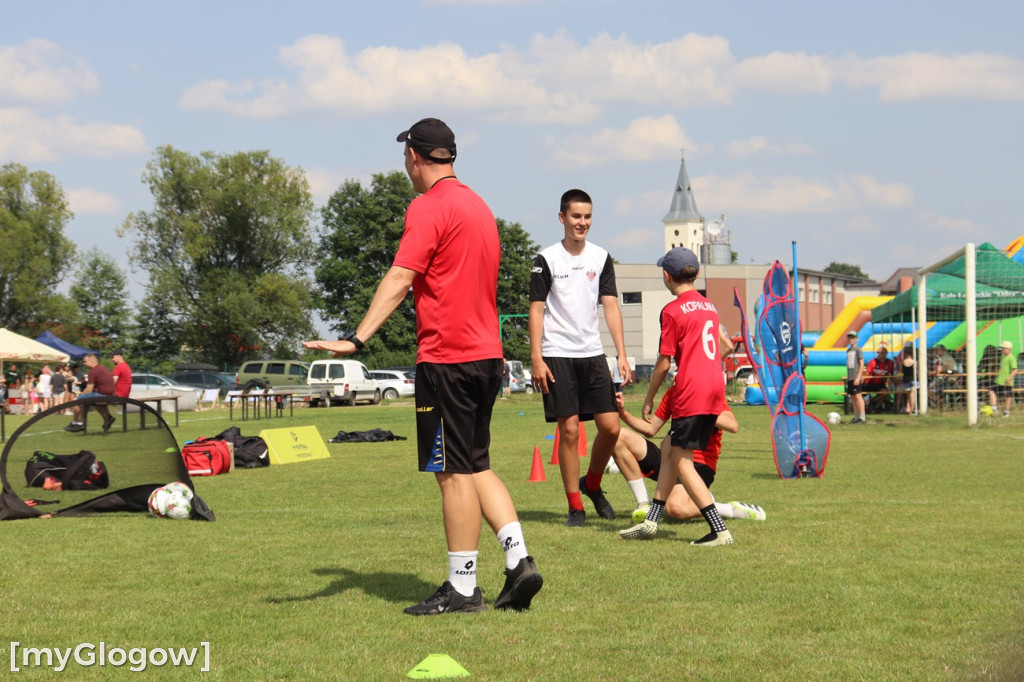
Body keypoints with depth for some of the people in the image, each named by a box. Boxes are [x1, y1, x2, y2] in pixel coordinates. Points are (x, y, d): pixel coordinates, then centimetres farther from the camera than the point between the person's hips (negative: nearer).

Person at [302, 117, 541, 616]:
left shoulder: (429, 207, -11)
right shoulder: (477, 205, 17)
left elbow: (399, 280, -21)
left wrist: (357, 339, -26)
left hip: (447, 357, -9)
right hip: (487, 353, 9)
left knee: (454, 472, -3)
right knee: (476, 467, 15)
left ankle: (462, 589, 1)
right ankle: (518, 561, 6)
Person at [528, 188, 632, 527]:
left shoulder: (601, 258, 9)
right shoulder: (546, 260, -1)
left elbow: (611, 307, 7)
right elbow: (536, 310, -2)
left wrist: (621, 354, -1)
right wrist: (536, 359, -10)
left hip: (593, 353, 4)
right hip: (558, 355, -4)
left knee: (610, 426, -2)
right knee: (569, 430, -5)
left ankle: (592, 484, 24)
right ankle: (575, 506, 4)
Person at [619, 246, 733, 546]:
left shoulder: (672, 311, -7)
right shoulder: (709, 305, 16)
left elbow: (664, 363, -7)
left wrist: (649, 399, 5)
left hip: (691, 392, -8)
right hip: (716, 388, 8)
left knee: (682, 462, -3)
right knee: (673, 452, 17)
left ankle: (720, 530, -11)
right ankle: (651, 521, 21)